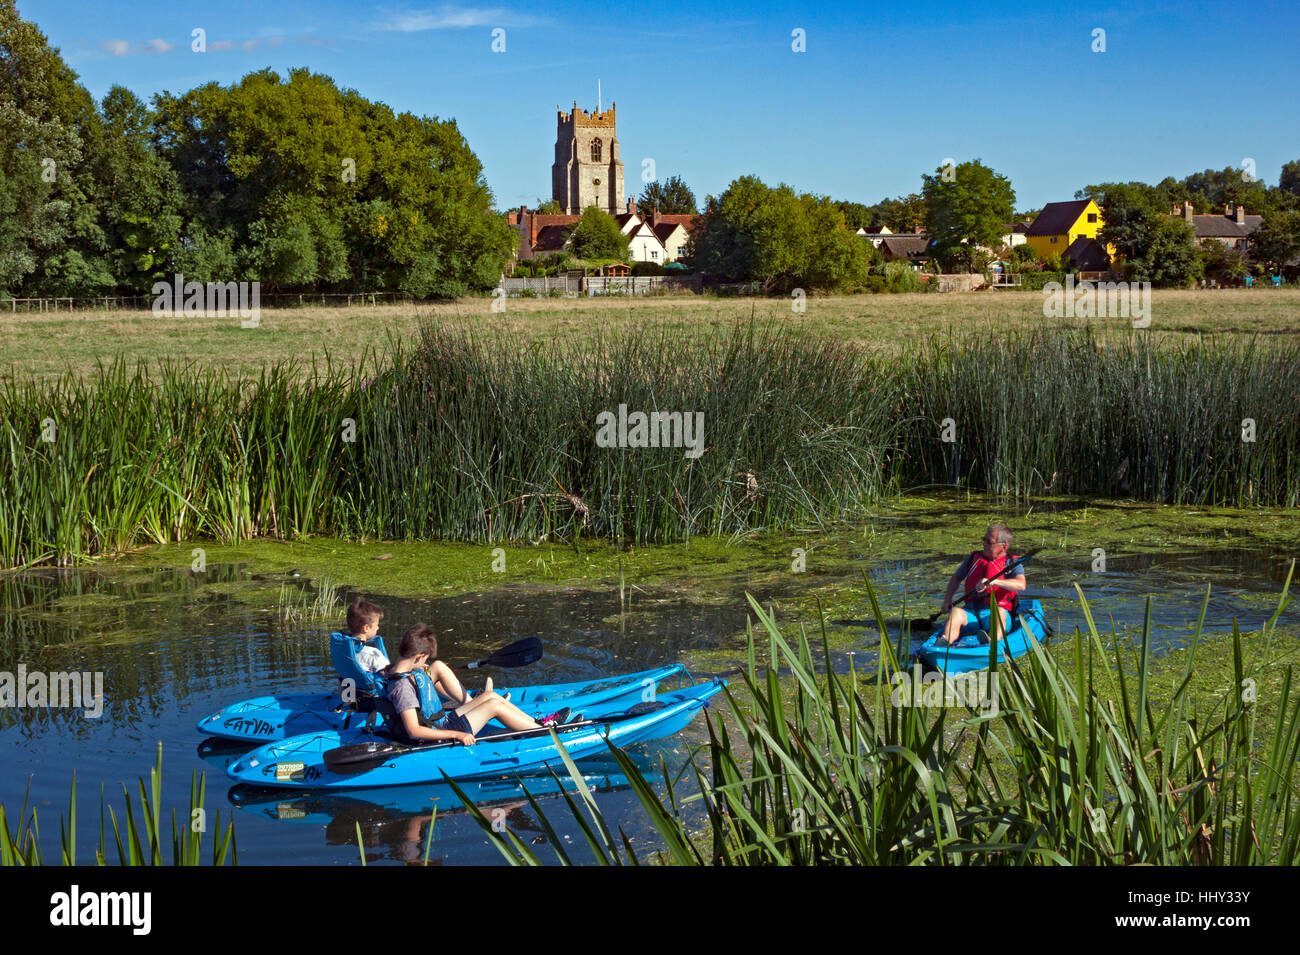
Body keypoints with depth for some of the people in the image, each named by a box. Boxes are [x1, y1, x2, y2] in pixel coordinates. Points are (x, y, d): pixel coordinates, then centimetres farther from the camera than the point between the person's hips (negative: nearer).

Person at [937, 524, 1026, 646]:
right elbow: (957, 578, 32)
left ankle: (991, 642, -66)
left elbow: (1021, 584, -17)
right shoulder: (974, 557, 17)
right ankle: (944, 643, -57)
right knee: (956, 612, -29)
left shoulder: (1012, 564, 4)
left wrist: (993, 582, -33)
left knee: (999, 612, -37)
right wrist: (948, 599, 13)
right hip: (971, 615, 3)